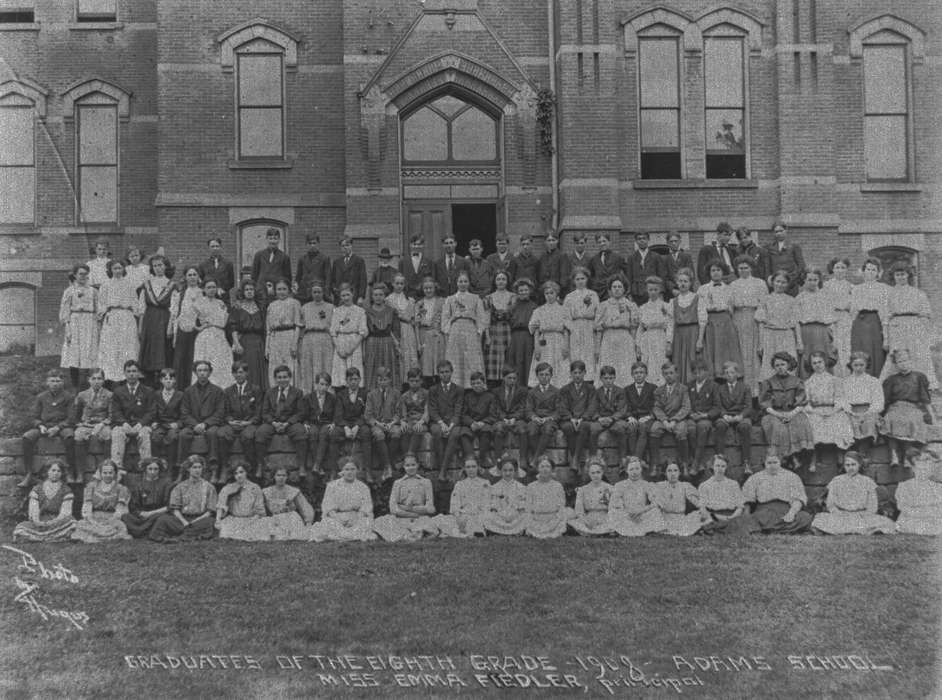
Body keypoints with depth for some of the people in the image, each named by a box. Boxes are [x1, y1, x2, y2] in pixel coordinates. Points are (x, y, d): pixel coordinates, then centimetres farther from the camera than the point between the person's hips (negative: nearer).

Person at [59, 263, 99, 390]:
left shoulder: (93, 291, 12)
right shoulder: (69, 291, 6)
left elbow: (98, 310, 13)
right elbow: (64, 311, 2)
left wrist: (99, 327, 5)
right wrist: (66, 330, -6)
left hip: (90, 324, 2)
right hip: (74, 323, -2)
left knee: (90, 354, -3)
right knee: (73, 354, -5)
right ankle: (75, 385, -1)